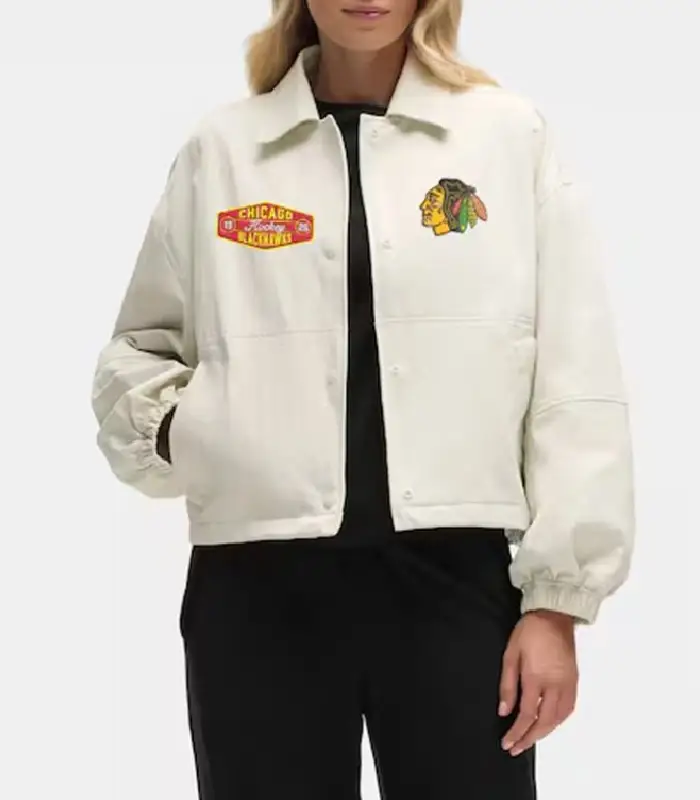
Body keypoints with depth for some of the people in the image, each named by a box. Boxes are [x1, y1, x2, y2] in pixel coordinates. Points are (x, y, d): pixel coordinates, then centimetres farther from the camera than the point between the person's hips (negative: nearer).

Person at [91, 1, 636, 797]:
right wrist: (171, 423, -5)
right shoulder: (220, 146, 8)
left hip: (452, 575, -1)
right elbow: (135, 350, 17)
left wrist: (556, 599, -3)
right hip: (259, 584, 1)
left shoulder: (512, 134, 3)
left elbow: (575, 386, 1)